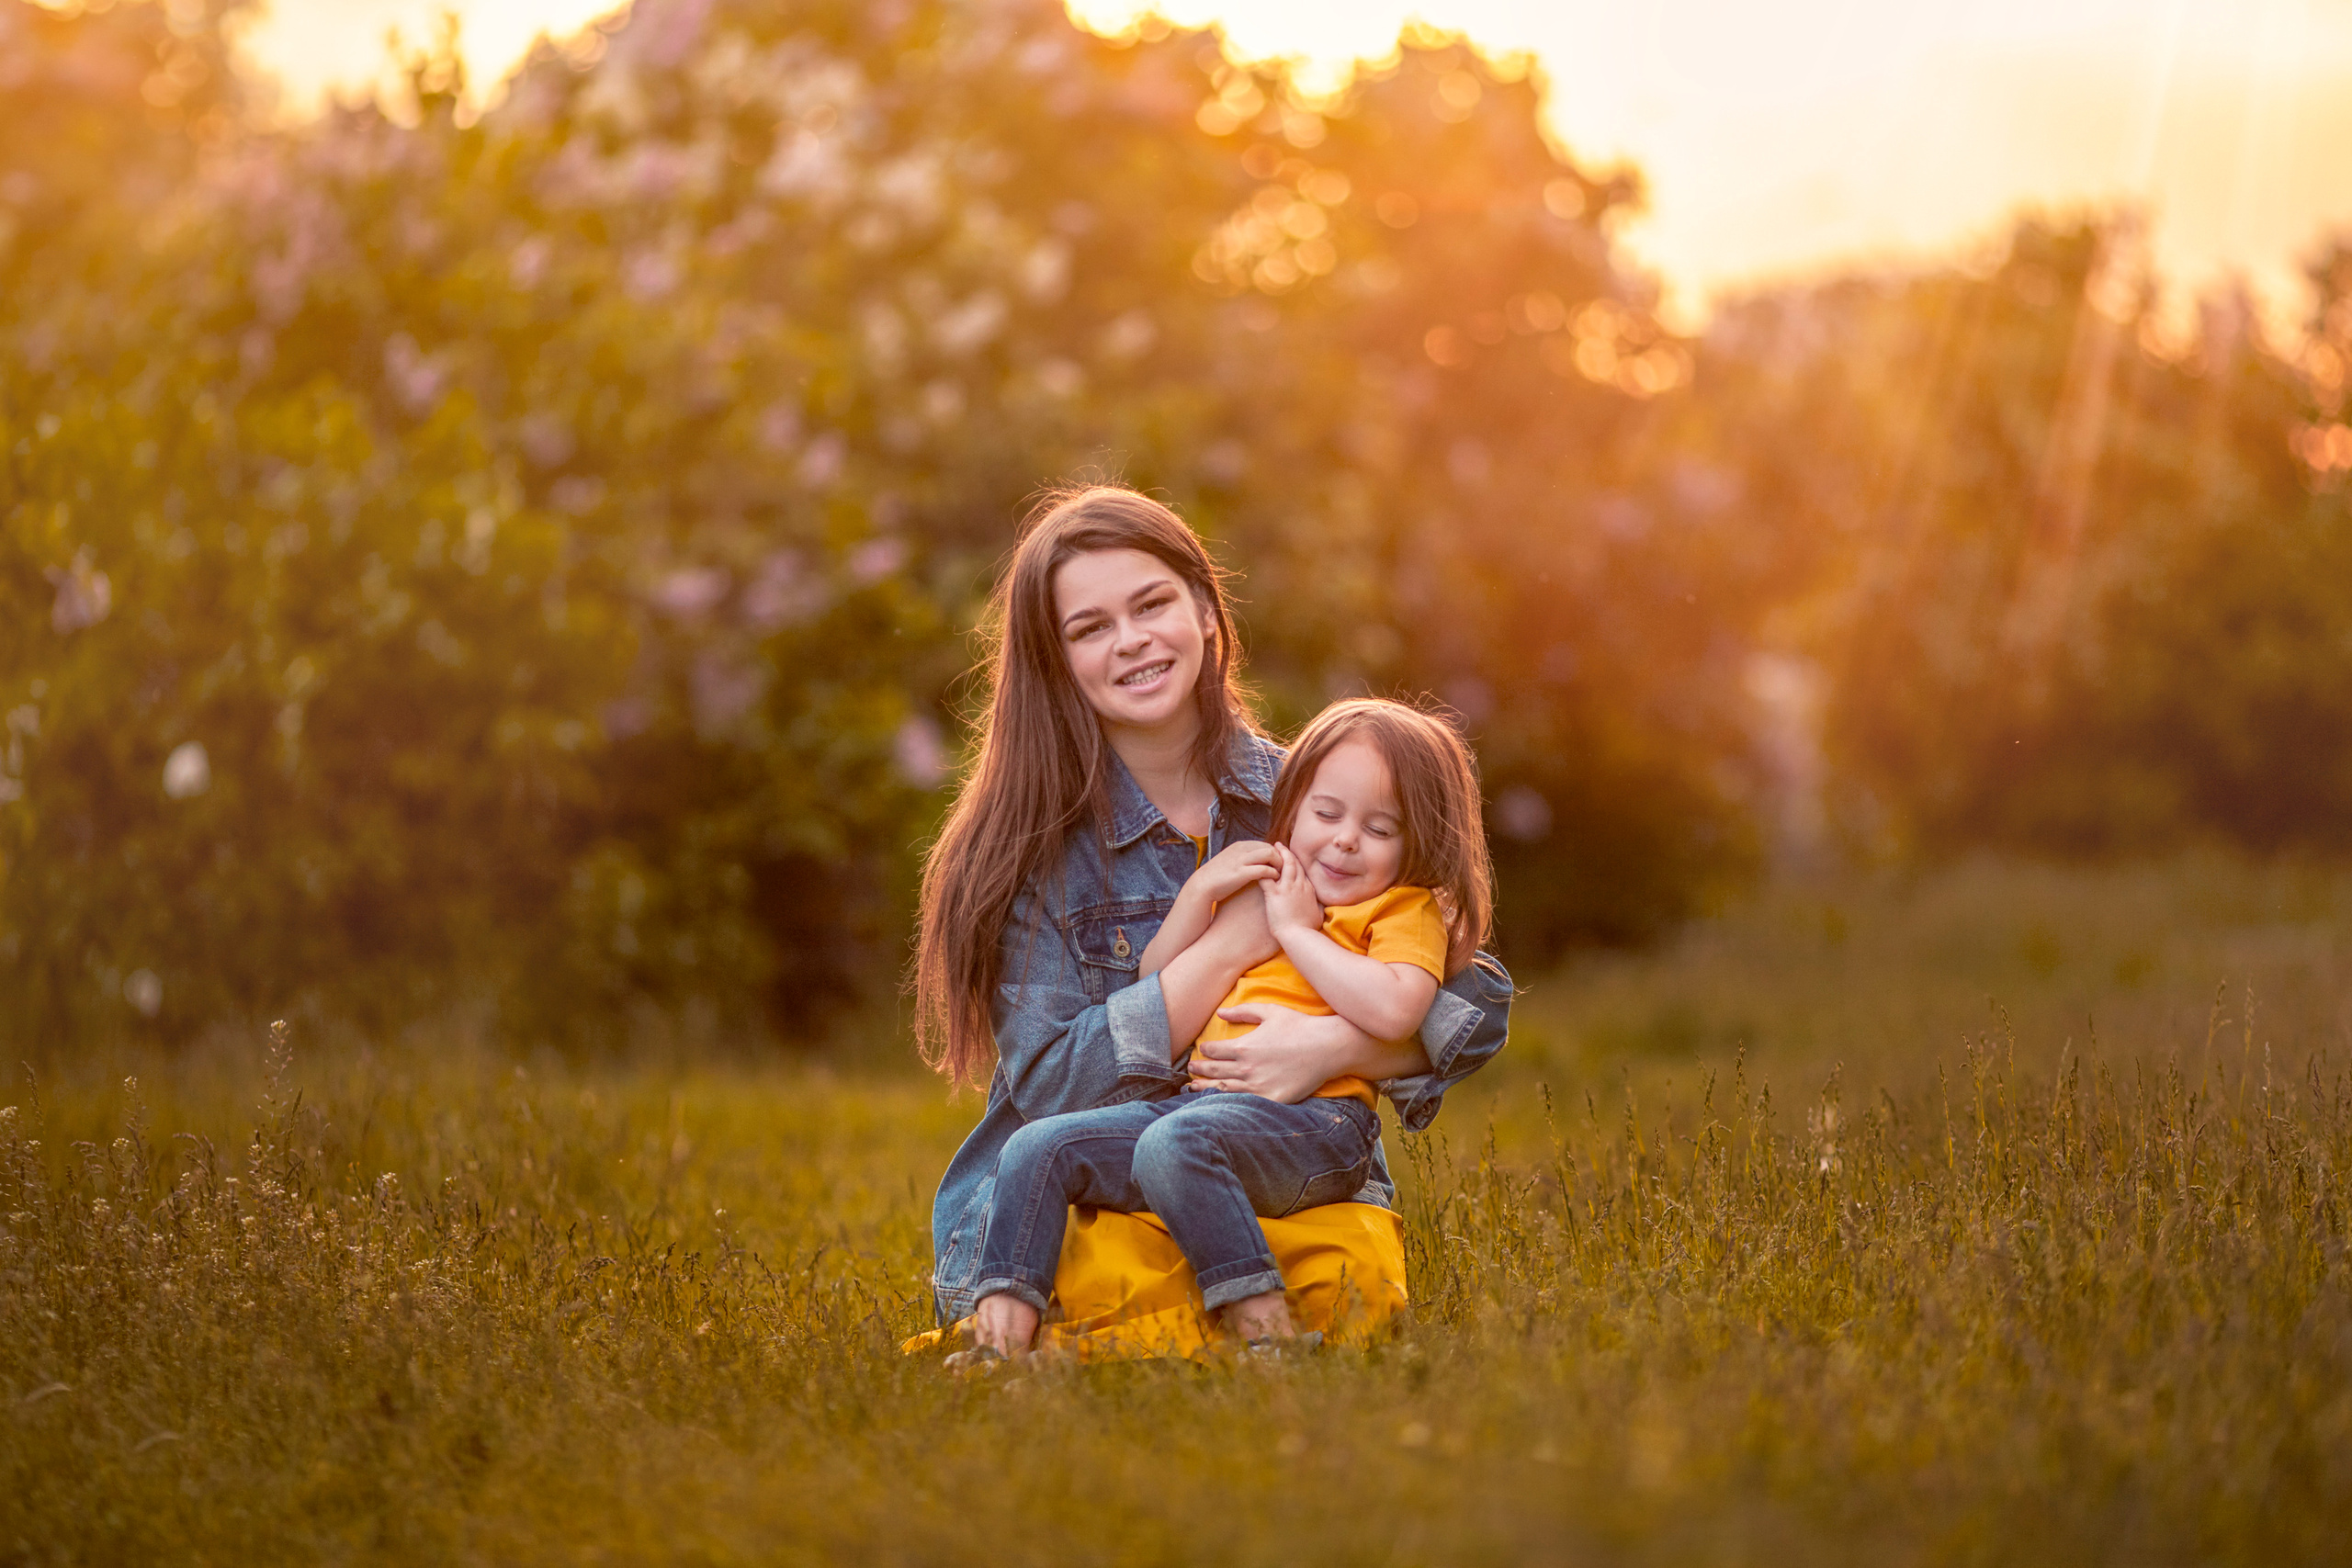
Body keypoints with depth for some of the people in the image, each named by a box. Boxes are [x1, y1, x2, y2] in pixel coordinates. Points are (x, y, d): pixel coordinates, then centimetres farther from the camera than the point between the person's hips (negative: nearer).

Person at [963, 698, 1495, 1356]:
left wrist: (1295, 929, -6)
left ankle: (1263, 1325, -38)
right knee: (1037, 1148, -8)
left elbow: (1392, 1011, -16)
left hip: (1314, 1117, -7)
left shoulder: (1406, 912, 6)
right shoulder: (1251, 892, 27)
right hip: (1200, 1098, 8)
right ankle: (1003, 1331, -20)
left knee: (1174, 1142, -37)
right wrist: (1199, 892, 11)